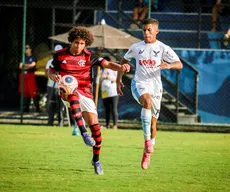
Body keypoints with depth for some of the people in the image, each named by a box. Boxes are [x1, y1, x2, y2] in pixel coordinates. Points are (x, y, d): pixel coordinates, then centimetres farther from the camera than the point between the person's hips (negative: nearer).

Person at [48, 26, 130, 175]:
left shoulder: (89, 56, 1)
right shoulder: (60, 55, 2)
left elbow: (107, 64, -7)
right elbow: (51, 71, 13)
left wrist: (120, 67, -27)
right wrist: (54, 76, -12)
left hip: (85, 93, 1)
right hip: (67, 91, -1)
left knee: (94, 125, -9)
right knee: (74, 94, -40)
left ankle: (96, 160, 12)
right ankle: (83, 133, -46)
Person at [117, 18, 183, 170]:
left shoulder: (163, 48, 0)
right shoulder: (136, 47, 7)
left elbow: (179, 65, -6)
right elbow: (124, 61, 23)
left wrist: (169, 65, -27)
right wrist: (119, 79, 16)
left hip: (155, 86, 1)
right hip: (139, 84, -1)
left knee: (153, 124, 5)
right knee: (147, 101, -36)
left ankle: (147, 154, 26)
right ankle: (147, 139, -35)